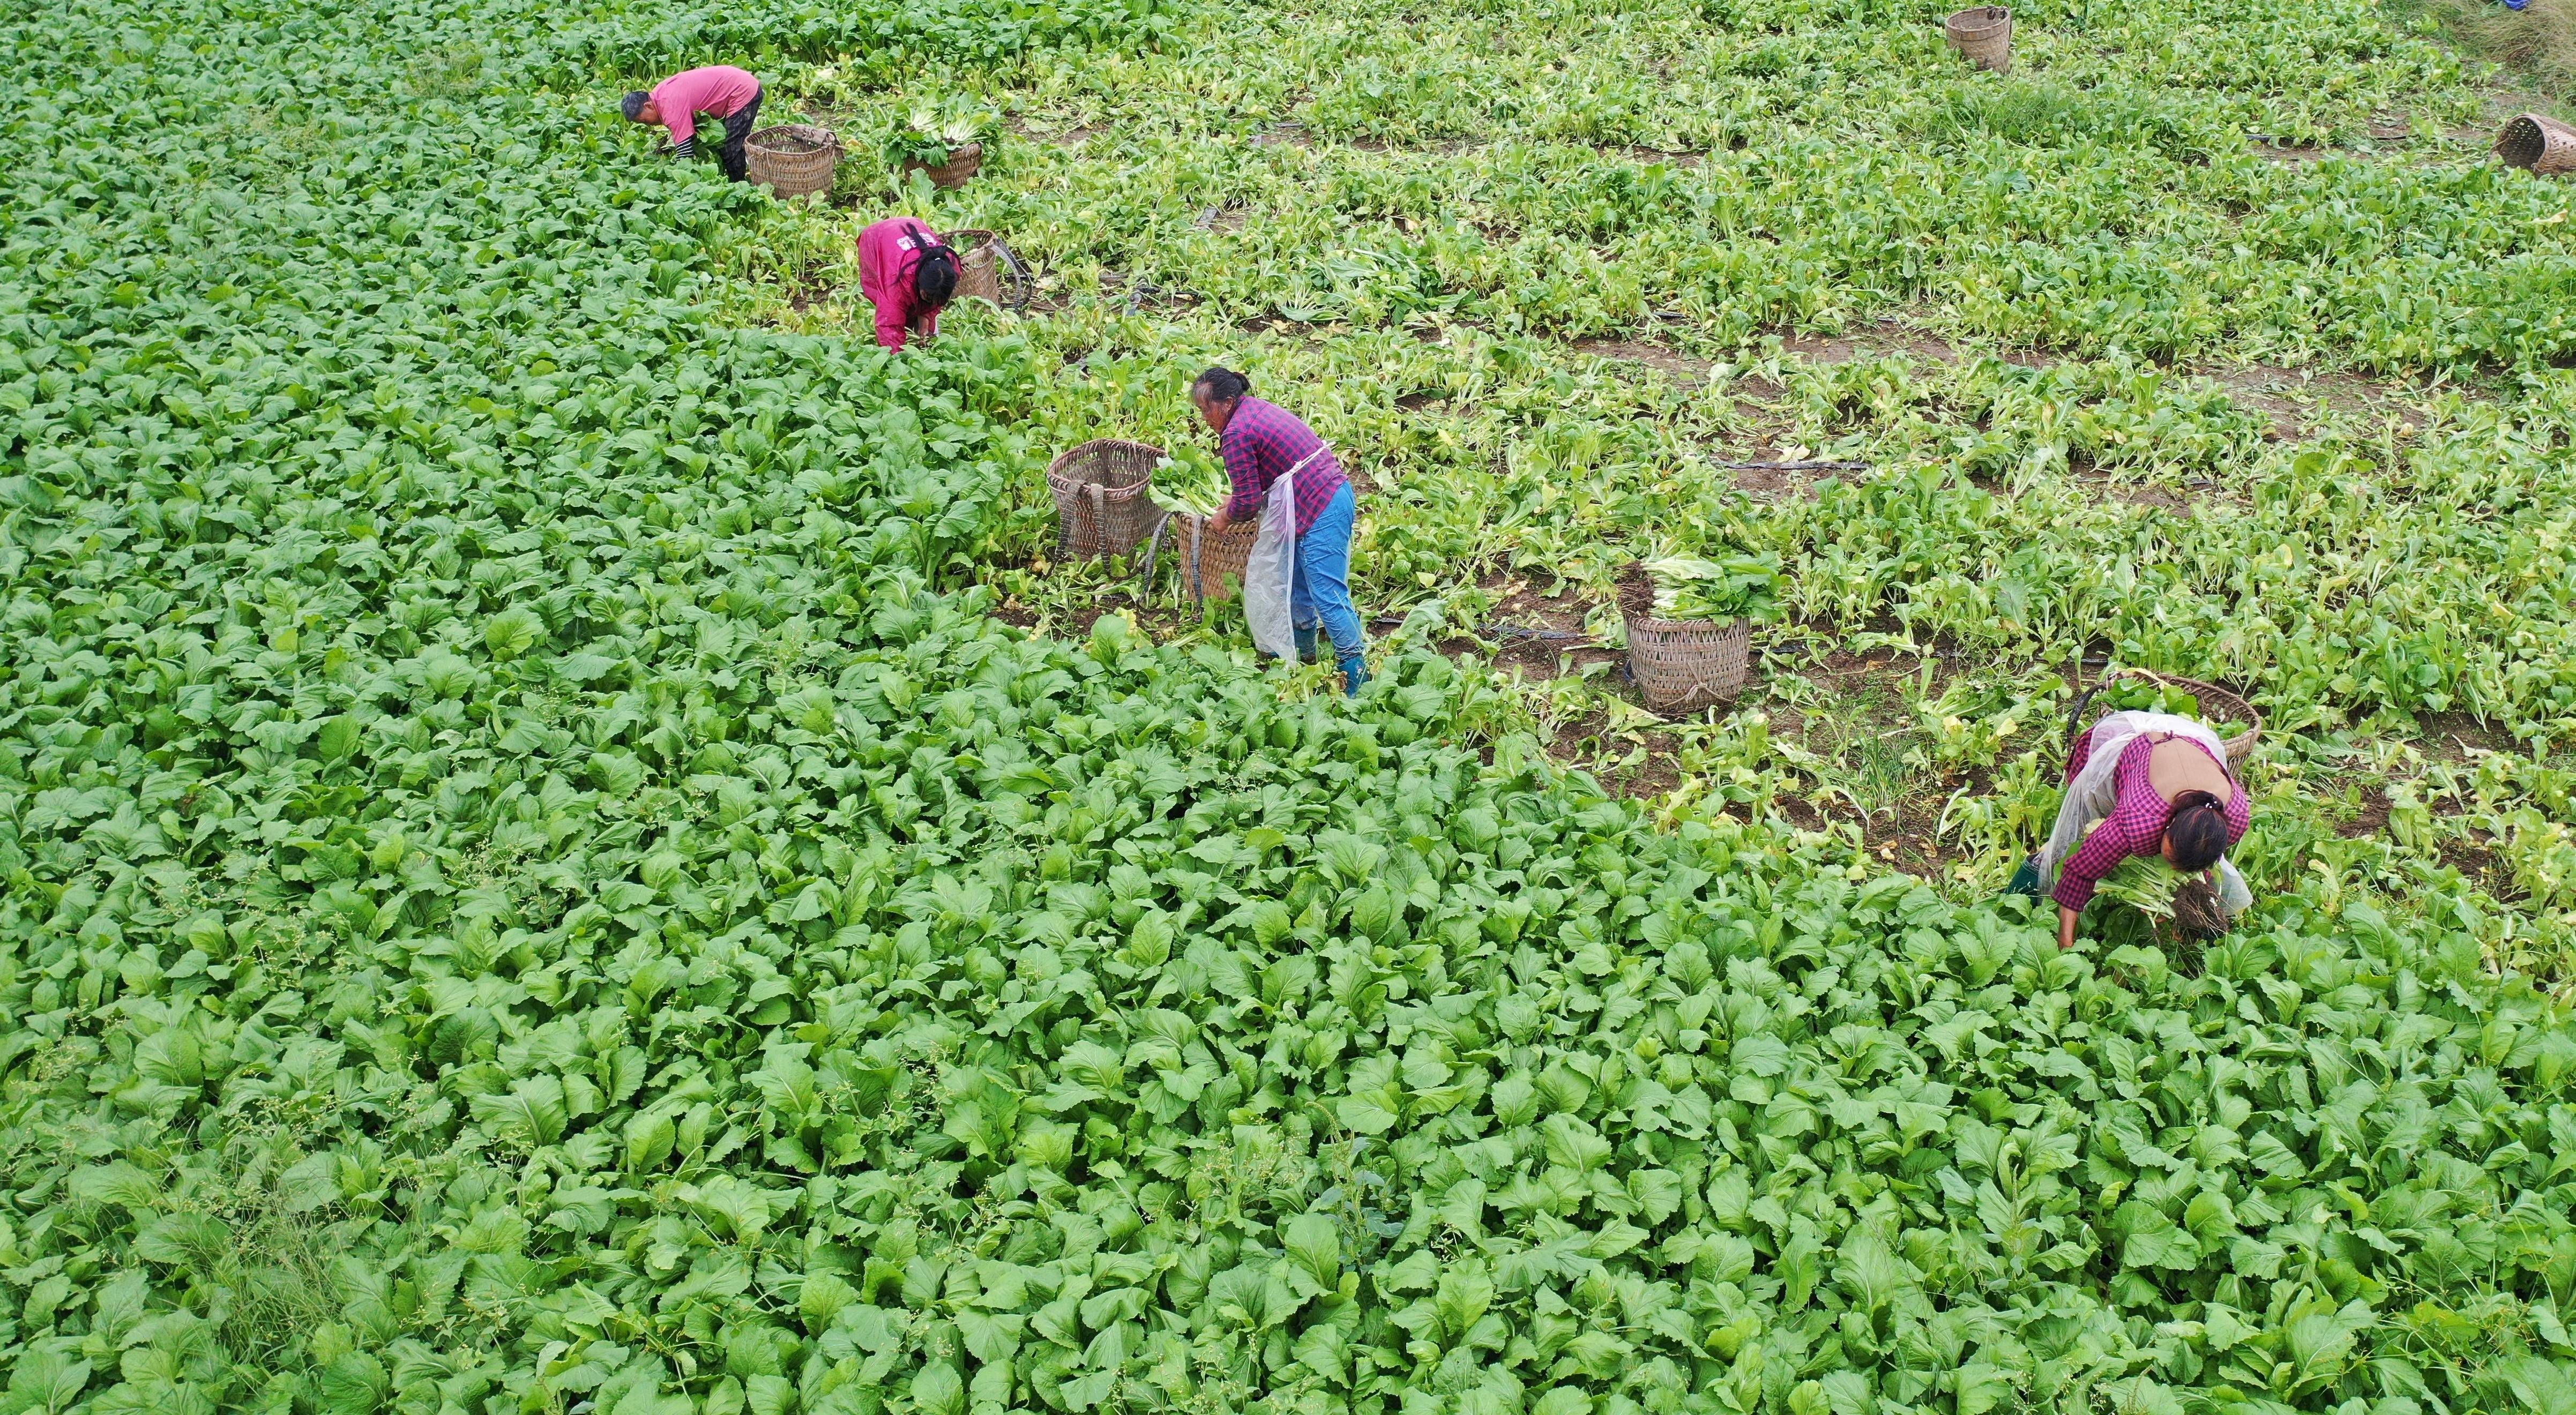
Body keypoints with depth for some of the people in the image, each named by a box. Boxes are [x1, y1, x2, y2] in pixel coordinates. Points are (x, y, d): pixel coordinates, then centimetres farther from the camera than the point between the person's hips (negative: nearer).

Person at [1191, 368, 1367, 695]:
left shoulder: (1236, 433, -15)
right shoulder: (1258, 408, 15)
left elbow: (1248, 503, -12)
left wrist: (1226, 517, 7)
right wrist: (1237, 499, 21)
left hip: (1320, 512, -11)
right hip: (1336, 492, 11)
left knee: (1329, 596, -9)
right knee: (1296, 580, 23)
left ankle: (1356, 672, -6)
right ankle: (1303, 648, 37)